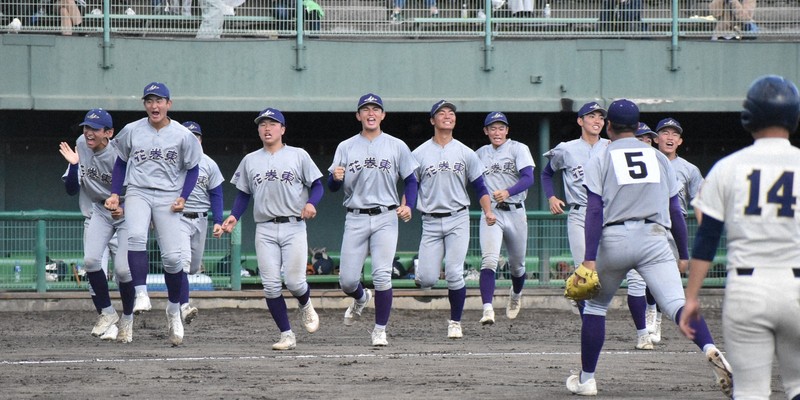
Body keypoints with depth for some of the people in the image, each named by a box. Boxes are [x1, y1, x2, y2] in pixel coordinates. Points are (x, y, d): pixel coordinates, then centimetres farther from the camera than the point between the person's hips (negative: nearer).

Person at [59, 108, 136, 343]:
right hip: (100, 212, 4)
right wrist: (74, 165, -25)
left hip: (127, 212, -4)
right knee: (90, 260, -16)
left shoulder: (119, 155, -25)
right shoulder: (81, 147, -10)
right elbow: (72, 190, -9)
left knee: (122, 268, -14)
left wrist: (124, 209, -38)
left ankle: (127, 319, 11)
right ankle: (107, 314, 2)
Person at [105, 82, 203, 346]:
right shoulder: (132, 131, 3)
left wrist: (183, 197, -5)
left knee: (173, 256, -6)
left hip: (168, 198, 0)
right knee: (136, 236, -30)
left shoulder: (182, 135, -1)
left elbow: (192, 168, 7)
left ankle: (174, 309, 15)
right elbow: (121, 162, 15)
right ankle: (140, 294, -30)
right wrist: (115, 193, 5)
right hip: (138, 193, 0)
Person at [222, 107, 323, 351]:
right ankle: (287, 335, 2)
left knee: (294, 282, -11)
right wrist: (234, 217, 0)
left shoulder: (298, 155, 5)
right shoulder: (250, 160, 14)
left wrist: (311, 203, -16)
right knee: (271, 285, -6)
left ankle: (306, 306, 25)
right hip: (265, 230, 3)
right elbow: (243, 194, 17)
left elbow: (317, 184, 5)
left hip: (293, 227, -3)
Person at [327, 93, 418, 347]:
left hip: (385, 218, -1)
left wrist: (409, 206, -9)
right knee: (347, 280, -1)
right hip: (355, 219, 2)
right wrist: (336, 177, -18)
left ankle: (380, 331, -2)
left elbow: (410, 181, 9)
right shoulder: (346, 147, 8)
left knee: (382, 275, -13)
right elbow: (333, 187, 6)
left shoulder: (396, 146, 5)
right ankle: (360, 298, 35)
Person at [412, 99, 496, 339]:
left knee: (454, 274, -10)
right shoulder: (419, 154, 5)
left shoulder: (465, 153, 7)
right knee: (428, 279, -9)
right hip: (431, 222, 0)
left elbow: (480, 187, 9)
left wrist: (488, 212, -7)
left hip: (458, 220, 0)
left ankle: (455, 323, 6)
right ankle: (421, 270, 28)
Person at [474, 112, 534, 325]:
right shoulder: (480, 154, 9)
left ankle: (516, 295, 46)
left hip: (515, 212, -1)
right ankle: (487, 309, -29)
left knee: (517, 265, 15)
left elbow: (528, 178, -17)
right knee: (489, 260, -20)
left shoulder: (519, 149, -3)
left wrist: (507, 192, -33)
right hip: (491, 212, 1)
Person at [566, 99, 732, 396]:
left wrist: (590, 258, -10)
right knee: (676, 302, -15)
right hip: (654, 239, 1)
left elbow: (595, 212, -4)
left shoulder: (600, 161, 7)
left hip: (614, 240, -1)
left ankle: (586, 378, 22)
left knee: (595, 305, 19)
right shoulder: (659, 159, 15)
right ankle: (710, 350, -42)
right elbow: (675, 212, 12)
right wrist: (684, 256, 18)